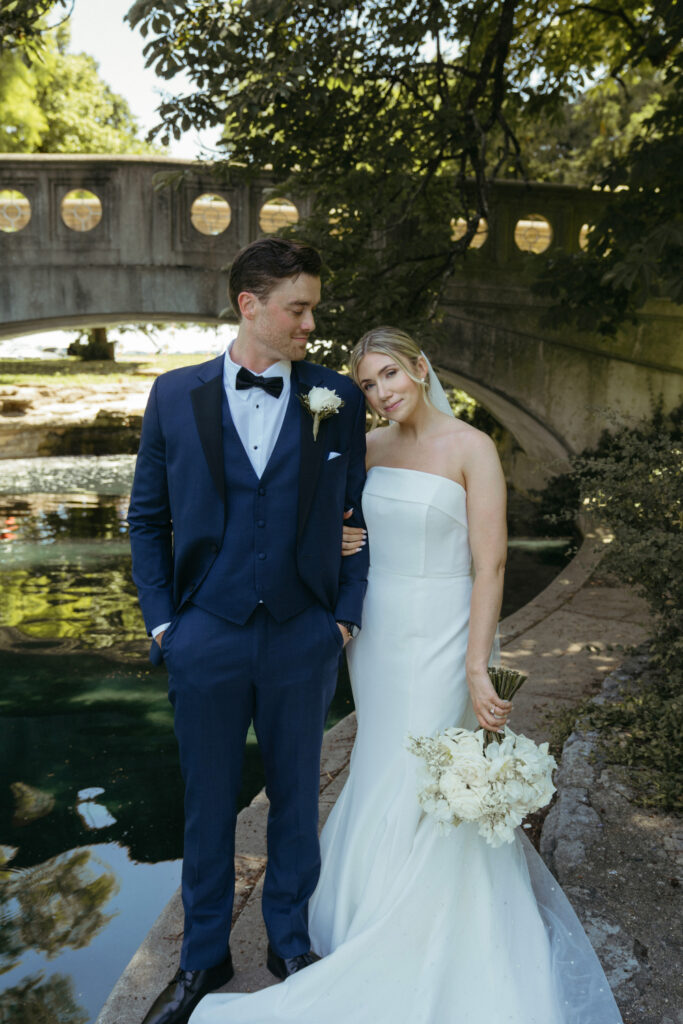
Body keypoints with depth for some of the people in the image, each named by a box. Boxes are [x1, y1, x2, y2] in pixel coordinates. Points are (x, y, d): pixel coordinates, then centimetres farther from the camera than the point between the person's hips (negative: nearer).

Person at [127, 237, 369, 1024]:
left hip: (304, 638, 0)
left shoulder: (338, 400, -1)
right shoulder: (175, 396, -1)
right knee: (207, 804, 15)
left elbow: (358, 514, 3)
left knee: (296, 796, 16)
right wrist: (160, 620, 0)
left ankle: (290, 940, 39)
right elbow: (147, 517, 5)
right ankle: (204, 956, 36)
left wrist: (345, 614, -2)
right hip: (206, 637, 0)